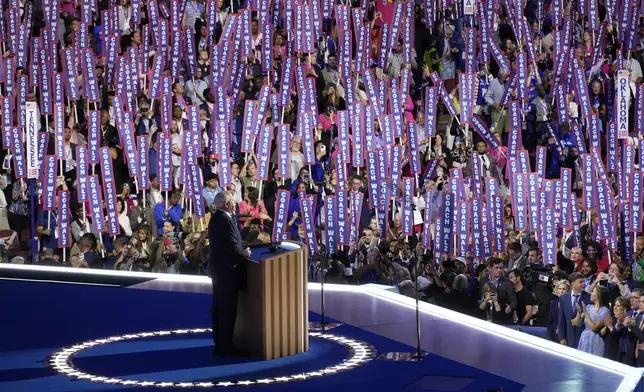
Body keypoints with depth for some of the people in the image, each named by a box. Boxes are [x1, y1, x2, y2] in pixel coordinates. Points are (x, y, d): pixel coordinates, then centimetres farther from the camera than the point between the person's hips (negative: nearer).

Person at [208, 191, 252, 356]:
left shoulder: (215, 218, 12)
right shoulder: (225, 219, -20)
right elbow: (233, 247, -24)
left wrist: (242, 252, 11)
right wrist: (246, 253, -6)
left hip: (218, 268, 10)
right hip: (227, 269, -10)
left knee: (219, 307, 13)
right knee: (228, 308, -6)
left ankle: (219, 343, 19)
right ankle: (225, 345, -4)